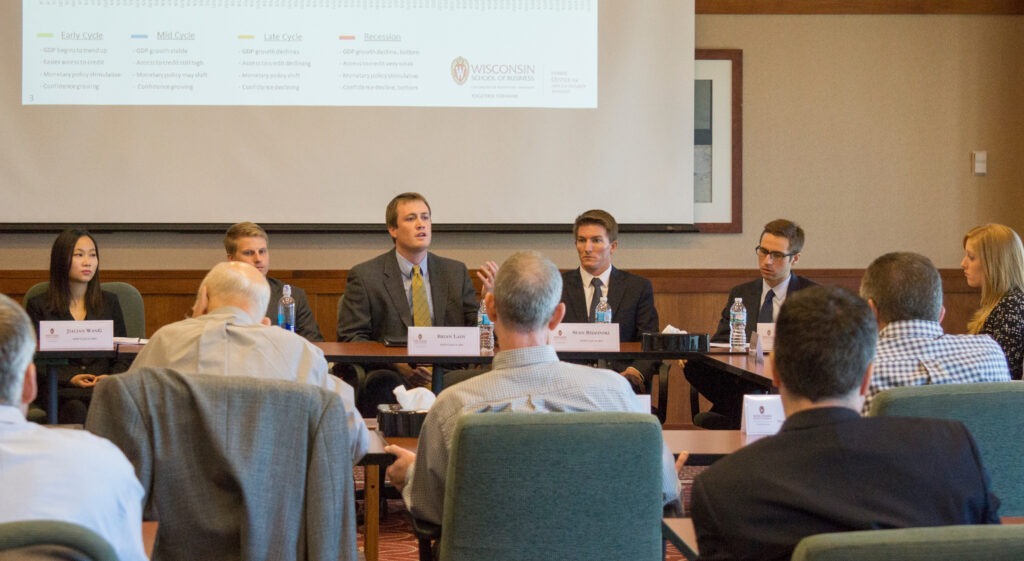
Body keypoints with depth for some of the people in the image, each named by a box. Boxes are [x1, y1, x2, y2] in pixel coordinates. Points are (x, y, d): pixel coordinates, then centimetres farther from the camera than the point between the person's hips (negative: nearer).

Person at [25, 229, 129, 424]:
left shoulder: (110, 302, 21)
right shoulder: (38, 305, 13)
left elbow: (123, 358, 16)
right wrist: (70, 379, -12)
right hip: (59, 390, -2)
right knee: (76, 409, -38)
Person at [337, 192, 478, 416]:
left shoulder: (456, 272, 18)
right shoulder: (364, 276, 7)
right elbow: (350, 338, 1)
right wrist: (396, 362, -14)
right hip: (392, 374, -4)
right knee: (382, 383, -39)